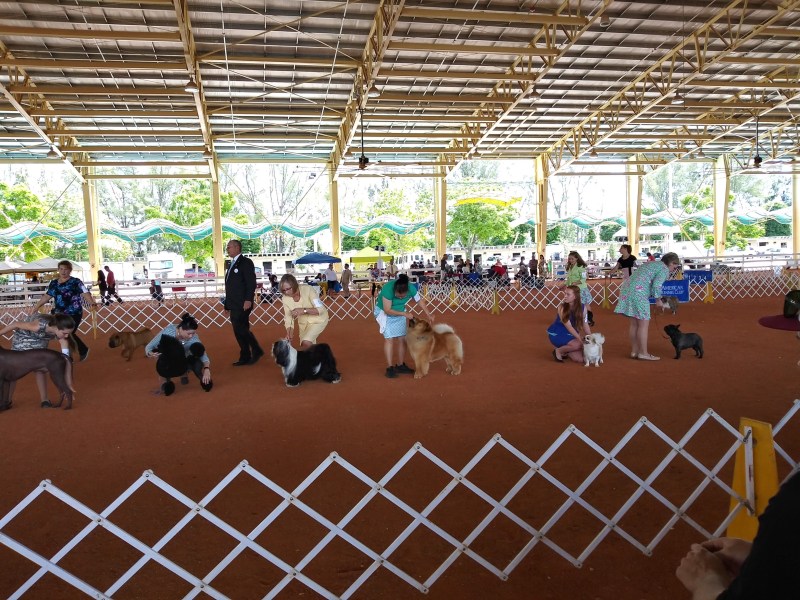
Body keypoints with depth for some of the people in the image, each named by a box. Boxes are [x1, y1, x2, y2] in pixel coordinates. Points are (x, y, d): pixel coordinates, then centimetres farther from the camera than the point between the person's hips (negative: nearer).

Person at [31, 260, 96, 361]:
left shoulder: (75, 282, -5)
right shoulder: (54, 283, 11)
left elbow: (85, 293, -16)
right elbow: (46, 296, 16)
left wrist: (92, 303, -32)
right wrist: (36, 307, 13)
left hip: (73, 314, -6)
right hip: (59, 314, 6)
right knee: (67, 335, 10)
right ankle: (83, 350, 27)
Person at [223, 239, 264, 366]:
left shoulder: (246, 262, -7)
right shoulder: (233, 264, 19)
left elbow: (251, 283, -16)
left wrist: (248, 300, -23)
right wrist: (228, 302, 14)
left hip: (242, 304, -9)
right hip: (234, 304, 9)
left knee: (240, 329, -13)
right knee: (240, 330, 9)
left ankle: (256, 351, 0)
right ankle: (245, 357, 12)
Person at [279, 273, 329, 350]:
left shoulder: (308, 289, -29)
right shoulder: (285, 298, -16)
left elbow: (321, 309, -29)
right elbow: (288, 317, -9)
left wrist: (304, 310, -40)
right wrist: (289, 334, -24)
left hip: (318, 319, -5)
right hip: (303, 322, 5)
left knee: (306, 343, -24)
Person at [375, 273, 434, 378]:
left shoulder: (411, 288, -24)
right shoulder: (388, 289, -36)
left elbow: (420, 300, -7)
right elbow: (387, 310, -30)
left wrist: (428, 315, -13)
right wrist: (404, 314, -31)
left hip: (400, 312, 5)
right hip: (384, 312, -5)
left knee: (402, 338, 3)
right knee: (389, 339, -13)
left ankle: (400, 365, 14)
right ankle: (389, 368, -11)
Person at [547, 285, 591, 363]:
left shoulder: (582, 308, -7)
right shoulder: (562, 308, -21)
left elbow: (585, 325, 2)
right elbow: (569, 327, -24)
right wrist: (581, 339, -30)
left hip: (571, 334, 5)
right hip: (557, 334, -5)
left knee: (580, 359, -8)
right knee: (578, 344, -32)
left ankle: (565, 351, 20)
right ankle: (558, 351, -7)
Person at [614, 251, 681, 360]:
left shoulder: (651, 263, 25)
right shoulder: (664, 269, -2)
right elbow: (656, 286, -14)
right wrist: (658, 299, 3)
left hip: (627, 288, 9)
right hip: (638, 292, -9)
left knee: (634, 323, 14)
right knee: (644, 324, -2)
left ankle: (634, 351, 19)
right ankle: (643, 353, 2)